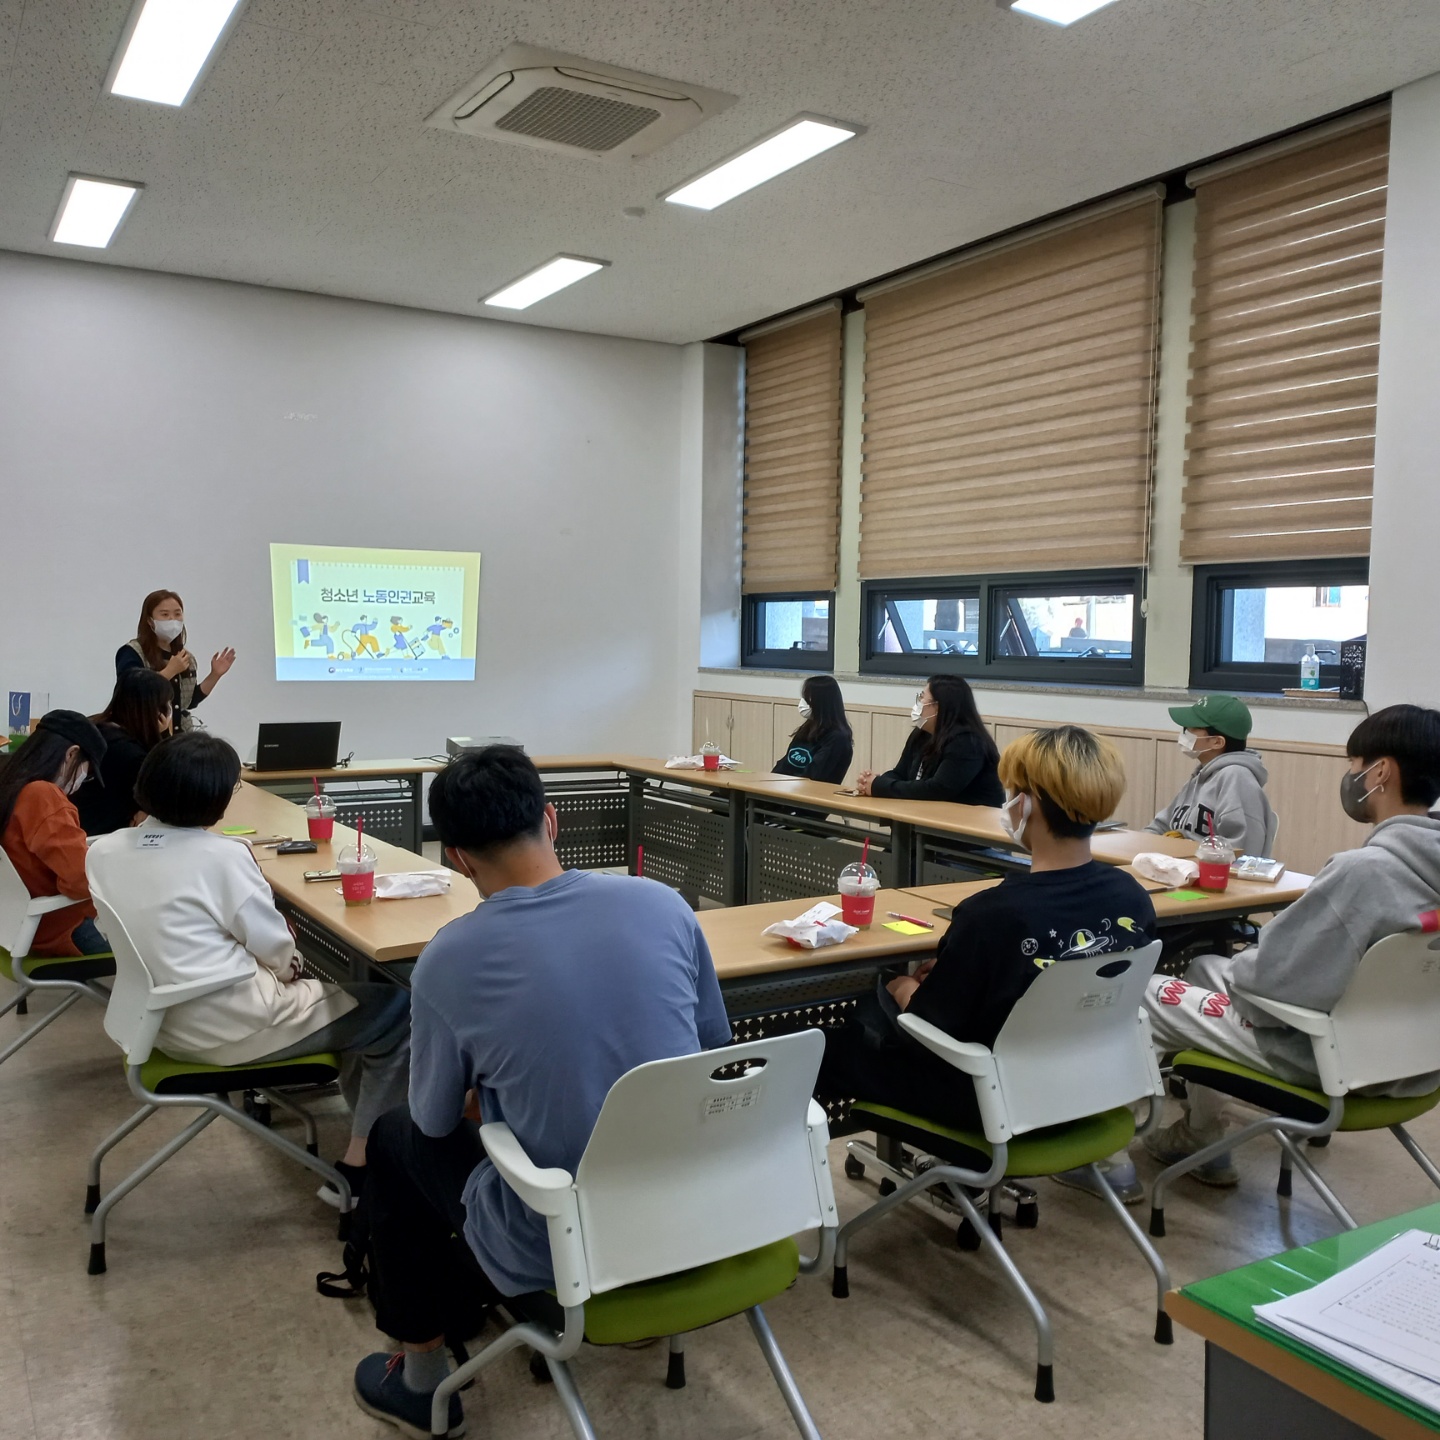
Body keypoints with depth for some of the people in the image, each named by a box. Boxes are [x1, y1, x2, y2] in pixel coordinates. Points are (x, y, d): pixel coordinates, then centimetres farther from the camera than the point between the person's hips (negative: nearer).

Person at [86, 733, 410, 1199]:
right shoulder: (222, 855, -21)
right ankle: (359, 1167, 7)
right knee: (393, 1008, 3)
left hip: (164, 1019, 9)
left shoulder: (104, 851, 0)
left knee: (327, 986, 25)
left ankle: (363, 1118, 30)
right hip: (226, 1027, -8)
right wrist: (290, 966, 10)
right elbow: (277, 950, -13)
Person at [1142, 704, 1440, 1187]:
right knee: (1204, 967, 26)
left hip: (1330, 1057, -8)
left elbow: (1273, 976, -25)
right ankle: (1201, 1140, 33)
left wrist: (1234, 969, -2)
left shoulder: (1363, 870, -30)